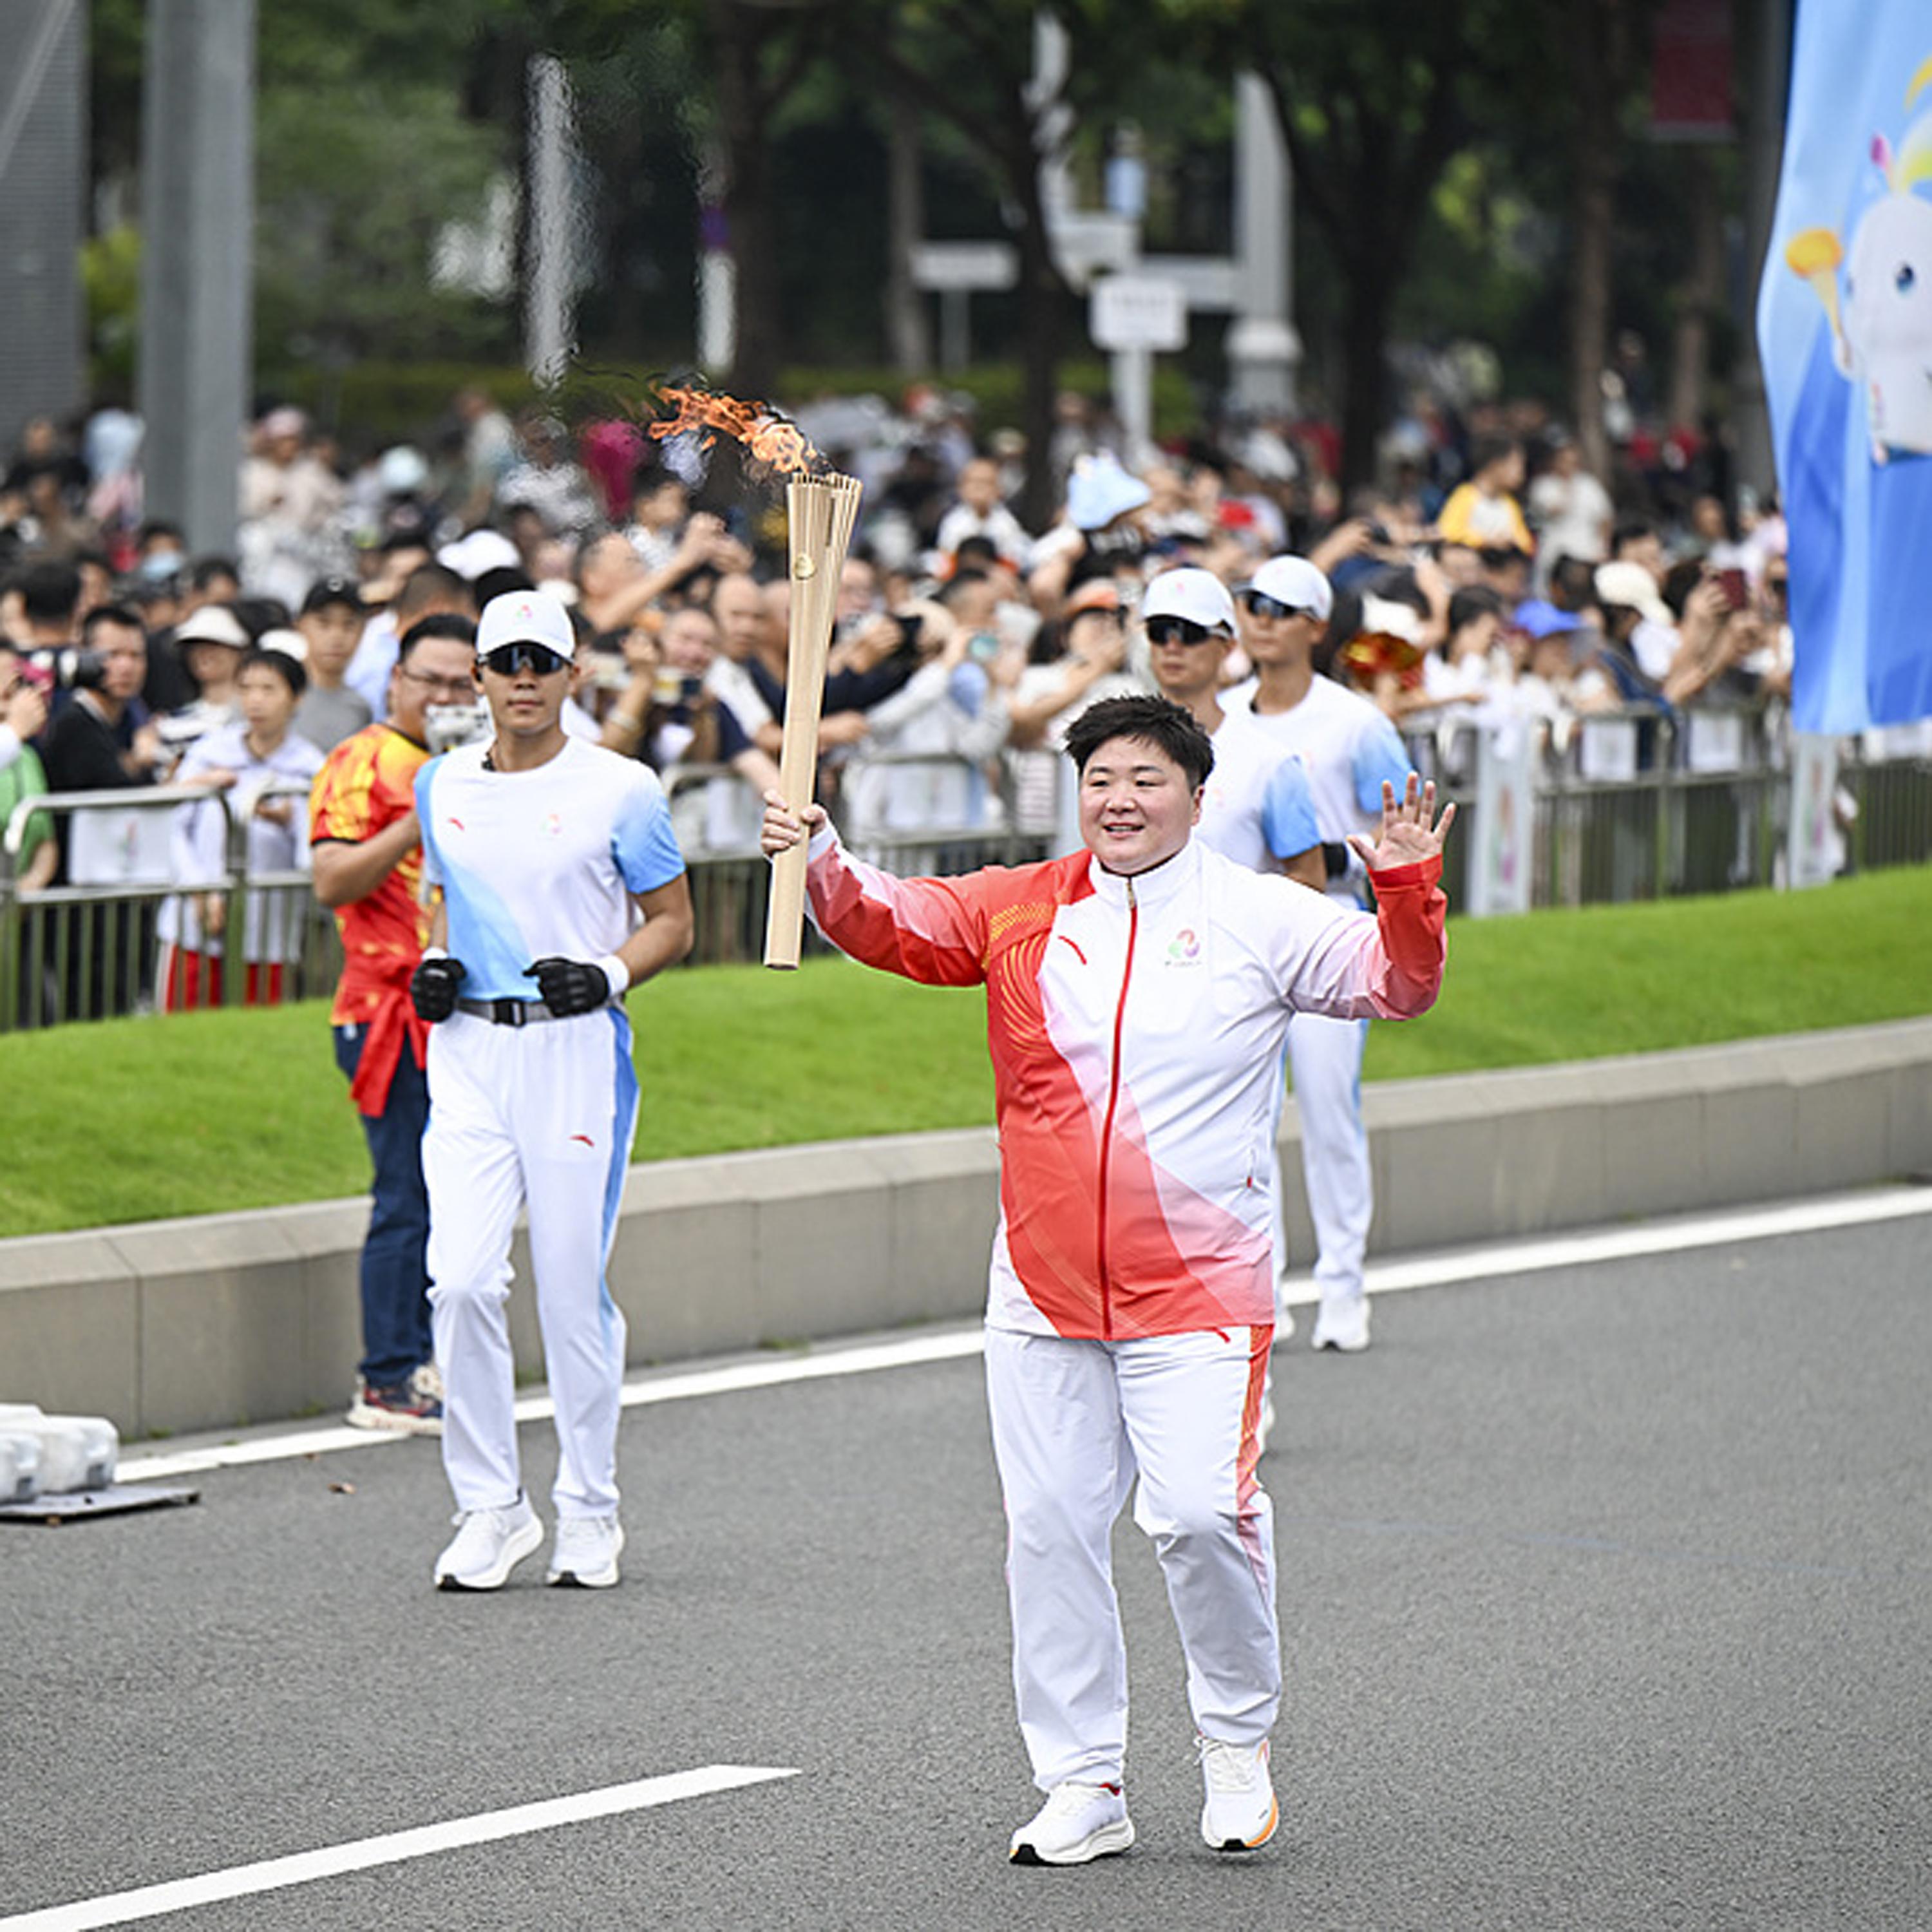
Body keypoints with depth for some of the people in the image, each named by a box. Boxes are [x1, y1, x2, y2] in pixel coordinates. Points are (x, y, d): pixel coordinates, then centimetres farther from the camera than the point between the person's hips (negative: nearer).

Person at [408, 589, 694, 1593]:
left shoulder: (621, 790, -2)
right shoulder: (442, 786, 11)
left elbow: (673, 920, 4)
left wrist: (609, 973, -14)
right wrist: (435, 965, 5)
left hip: (577, 1050, -3)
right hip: (469, 1049, 3)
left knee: (574, 1286, 0)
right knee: (462, 1280, -9)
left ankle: (589, 1510, 16)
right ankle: (490, 1507, 3)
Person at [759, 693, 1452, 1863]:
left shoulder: (1261, 921, 0)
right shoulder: (1023, 911, 6)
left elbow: (1396, 983, -3)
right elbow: (896, 925, 2)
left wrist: (1407, 886, -22)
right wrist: (822, 861, -18)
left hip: (1200, 1289, -3)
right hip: (1044, 1287, 3)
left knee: (1201, 1512, -15)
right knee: (1052, 1529, 5)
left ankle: (1239, 1740, 11)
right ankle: (1084, 1787, 15)